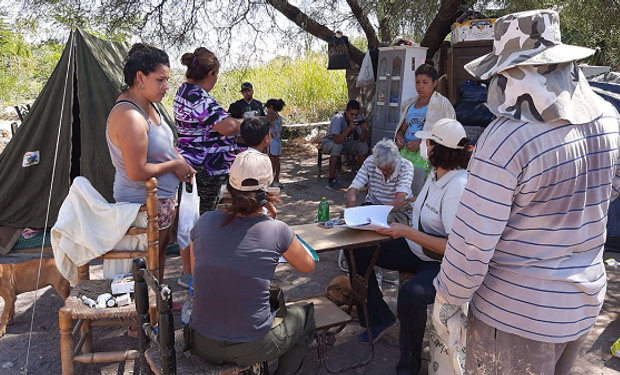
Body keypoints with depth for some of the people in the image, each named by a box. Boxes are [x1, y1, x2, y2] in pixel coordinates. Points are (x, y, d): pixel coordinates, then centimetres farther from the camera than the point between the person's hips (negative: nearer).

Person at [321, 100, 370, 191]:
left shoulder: (358, 118, -14)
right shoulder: (337, 119, -29)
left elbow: (362, 140, -13)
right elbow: (336, 140, -39)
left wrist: (364, 130, -33)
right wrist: (349, 128, -48)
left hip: (346, 142, 5)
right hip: (329, 142, -5)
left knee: (364, 147, -17)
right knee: (337, 147, -38)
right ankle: (331, 181, -31)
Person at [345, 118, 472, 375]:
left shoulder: (458, 187, -26)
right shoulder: (436, 175, 1)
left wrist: (408, 232, -28)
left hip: (442, 262, -9)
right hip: (417, 249, 9)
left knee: (411, 295, -38)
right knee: (357, 251, 5)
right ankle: (378, 317, 19)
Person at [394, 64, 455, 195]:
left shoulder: (442, 103, 0)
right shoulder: (410, 104, 19)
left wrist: (421, 143, -17)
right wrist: (399, 137, 2)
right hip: (405, 154, 5)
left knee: (418, 196, -10)